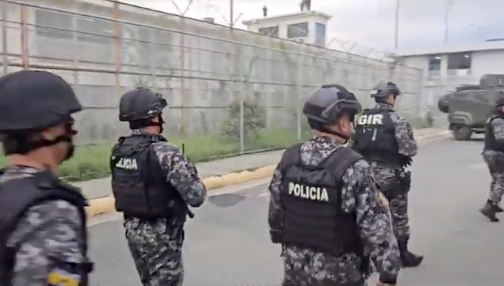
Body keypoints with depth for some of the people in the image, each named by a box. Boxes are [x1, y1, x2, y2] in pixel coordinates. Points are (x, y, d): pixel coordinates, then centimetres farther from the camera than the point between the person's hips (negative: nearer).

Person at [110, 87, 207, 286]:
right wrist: (192, 175, -4)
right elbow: (196, 197, -23)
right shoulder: (164, 152, -24)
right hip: (161, 234, -7)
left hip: (132, 229, 7)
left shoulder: (118, 151, -1)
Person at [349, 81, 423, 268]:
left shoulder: (361, 118, 5)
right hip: (391, 175, -5)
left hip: (367, 174, 5)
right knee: (399, 216, 11)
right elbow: (409, 149, -17)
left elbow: (351, 146, 6)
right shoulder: (395, 119, -13)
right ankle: (403, 255, 23)